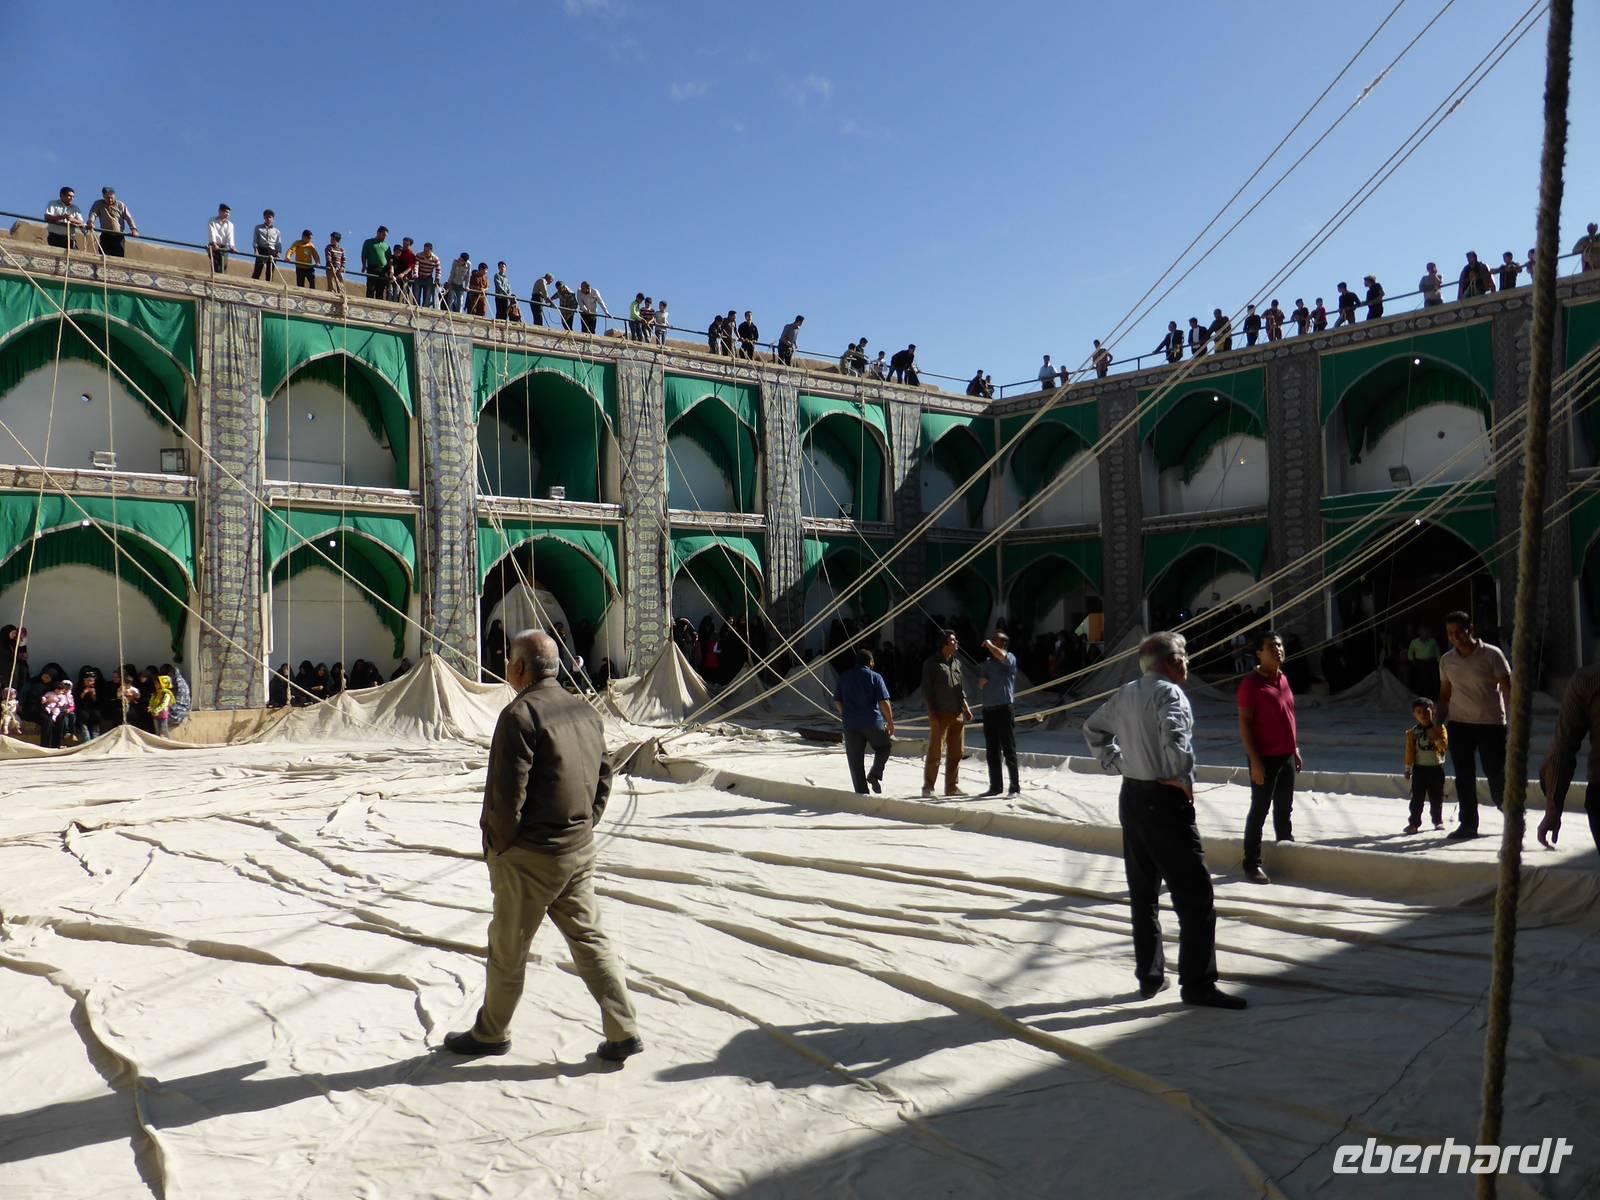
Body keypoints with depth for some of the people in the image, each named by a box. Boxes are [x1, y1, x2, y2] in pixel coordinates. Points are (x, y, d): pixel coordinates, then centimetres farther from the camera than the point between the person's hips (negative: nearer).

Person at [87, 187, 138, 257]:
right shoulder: (98, 204, 7)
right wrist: (91, 222, -30)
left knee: (119, 257, -7)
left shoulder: (121, 205, 7)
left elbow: (128, 218, 1)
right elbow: (93, 214, -8)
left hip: (119, 236, 0)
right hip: (106, 236, 0)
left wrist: (134, 229, -16)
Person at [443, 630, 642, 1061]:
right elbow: (604, 779, 13)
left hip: (529, 854, -7)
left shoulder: (520, 713, -17)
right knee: (589, 937, 13)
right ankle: (624, 1032, 10)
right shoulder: (585, 711, 8)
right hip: (581, 850, 7)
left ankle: (491, 1033, 28)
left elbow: (506, 792, -19)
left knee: (507, 947, 10)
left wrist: (499, 846, -6)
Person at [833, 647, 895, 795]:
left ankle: (861, 791, 6)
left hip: (851, 723, 3)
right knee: (884, 747, 22)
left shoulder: (844, 677, 7)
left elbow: (837, 702, 11)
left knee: (856, 760, 7)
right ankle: (875, 774, 5)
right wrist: (890, 722, -1)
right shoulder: (875, 677, -5)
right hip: (873, 722, -3)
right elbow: (884, 702, -10)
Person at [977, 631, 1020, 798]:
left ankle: (1015, 787, -1)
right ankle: (995, 786, 20)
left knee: (1008, 749, -5)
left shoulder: (1010, 658, -4)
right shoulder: (987, 662, 16)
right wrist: (982, 680, -3)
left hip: (1004, 708, -7)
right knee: (991, 751, 11)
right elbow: (981, 684, 20)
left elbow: (1001, 656, -27)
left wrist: (989, 645, -11)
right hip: (988, 709, 7)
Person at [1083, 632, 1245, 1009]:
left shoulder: (1126, 693, 12)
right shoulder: (1169, 692, -13)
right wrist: (1183, 778, -16)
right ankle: (1197, 984, 2)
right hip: (1165, 799, -8)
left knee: (1143, 892, 14)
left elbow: (1092, 729, 23)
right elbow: (1174, 737, -30)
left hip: (1131, 796, 9)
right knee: (1194, 894, -1)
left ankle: (1149, 977, 22)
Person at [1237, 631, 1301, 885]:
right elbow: (1244, 724, -16)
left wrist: (1296, 749, 17)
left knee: (1284, 809, 18)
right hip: (1265, 758, -7)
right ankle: (1252, 864, 4)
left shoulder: (1283, 679, 10)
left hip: (1286, 756, 7)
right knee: (1259, 810, -3)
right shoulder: (1251, 683, -14)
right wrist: (1255, 761, -20)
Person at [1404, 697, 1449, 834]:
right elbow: (1410, 751, 3)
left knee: (1436, 797, 9)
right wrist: (1408, 768, 2)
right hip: (1419, 768, 1)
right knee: (1417, 798, 1)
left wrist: (1436, 739, -27)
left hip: (1436, 767, 0)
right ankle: (1414, 822, 3)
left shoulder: (1439, 728, -2)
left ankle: (1438, 821, 23)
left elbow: (1445, 746, -10)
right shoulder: (1413, 732, 2)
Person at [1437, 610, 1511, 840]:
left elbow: (1507, 689, -9)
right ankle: (1468, 824, 11)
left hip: (1491, 724, -3)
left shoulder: (1492, 655, -7)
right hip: (1459, 725, 3)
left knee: (1496, 773, 2)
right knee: (1464, 777, 3)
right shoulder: (1446, 661, 6)